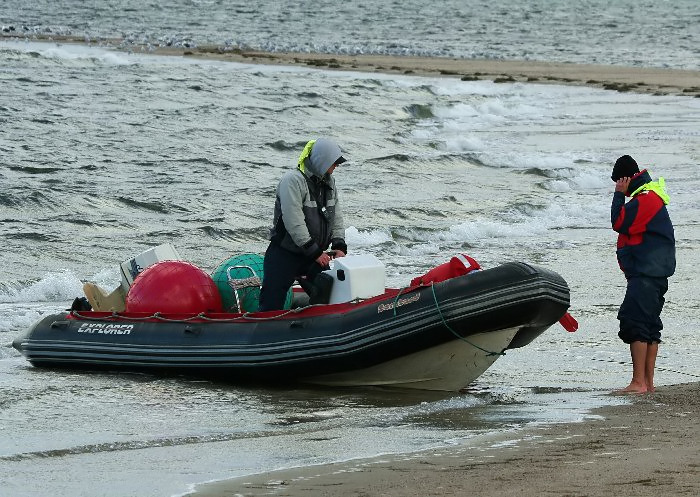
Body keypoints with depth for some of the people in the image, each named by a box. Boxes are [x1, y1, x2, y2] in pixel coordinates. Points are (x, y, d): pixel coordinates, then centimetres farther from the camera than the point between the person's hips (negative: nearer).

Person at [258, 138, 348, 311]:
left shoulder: (328, 181, 7)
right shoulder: (293, 180, -19)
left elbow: (336, 217, 12)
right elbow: (294, 223, -24)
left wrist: (339, 246, -3)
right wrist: (315, 253, -21)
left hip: (315, 255, 7)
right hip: (284, 256, -7)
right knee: (272, 305, -8)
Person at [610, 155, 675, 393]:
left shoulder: (646, 199, -14)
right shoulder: (648, 197, 21)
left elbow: (619, 223, -18)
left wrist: (619, 195, -11)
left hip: (646, 274, -11)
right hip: (653, 274, 11)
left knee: (634, 322, -14)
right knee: (649, 325, 12)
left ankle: (638, 382, -18)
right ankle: (648, 382, 15)